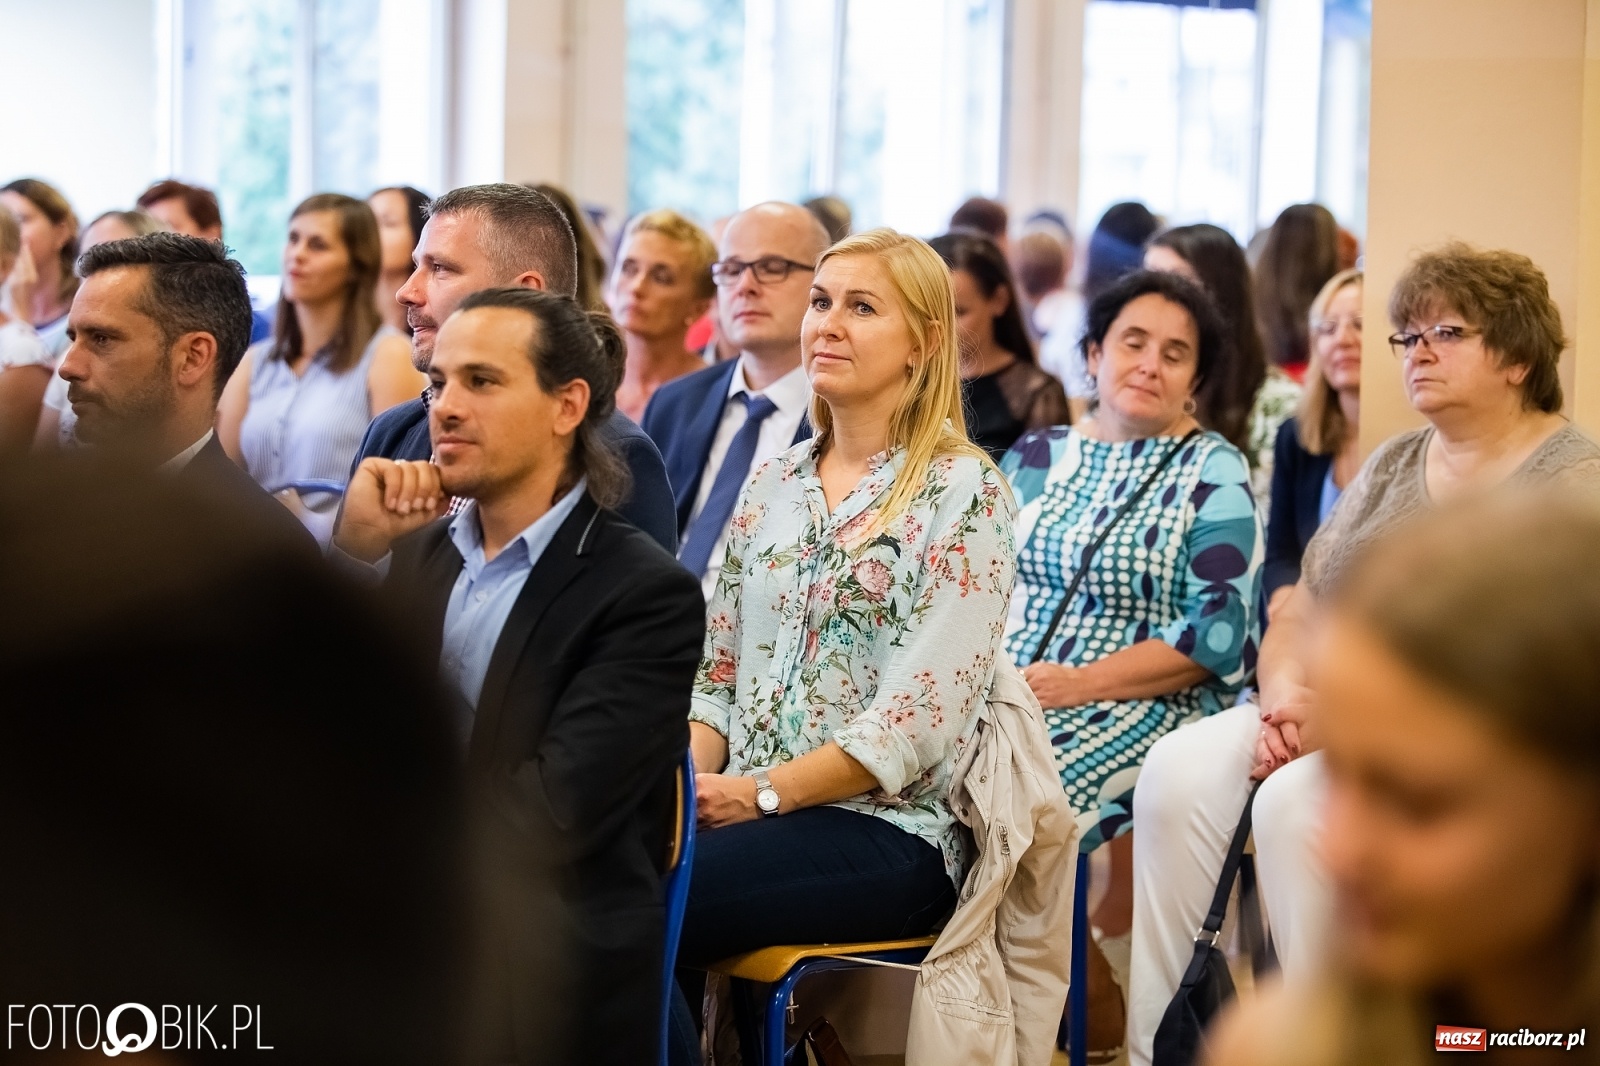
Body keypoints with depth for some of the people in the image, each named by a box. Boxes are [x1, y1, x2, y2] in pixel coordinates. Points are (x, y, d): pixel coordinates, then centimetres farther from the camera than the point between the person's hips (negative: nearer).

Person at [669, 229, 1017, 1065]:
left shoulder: (961, 490, -4)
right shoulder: (773, 483, 17)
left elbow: (922, 718, -11)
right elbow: (718, 673, 16)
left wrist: (761, 792, -15)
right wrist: (688, 778, -5)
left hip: (888, 830, -5)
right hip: (741, 810, 5)